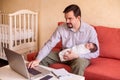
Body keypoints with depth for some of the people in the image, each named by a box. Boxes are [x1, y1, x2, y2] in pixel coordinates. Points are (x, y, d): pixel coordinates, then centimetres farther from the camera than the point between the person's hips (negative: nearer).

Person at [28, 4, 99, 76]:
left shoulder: (90, 30, -18)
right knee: (42, 58, -9)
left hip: (81, 57, -3)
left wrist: (76, 55, -26)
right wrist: (37, 60, -30)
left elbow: (95, 53, -14)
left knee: (79, 63, -39)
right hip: (64, 55, 4)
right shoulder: (61, 28, -12)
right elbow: (49, 45, -15)